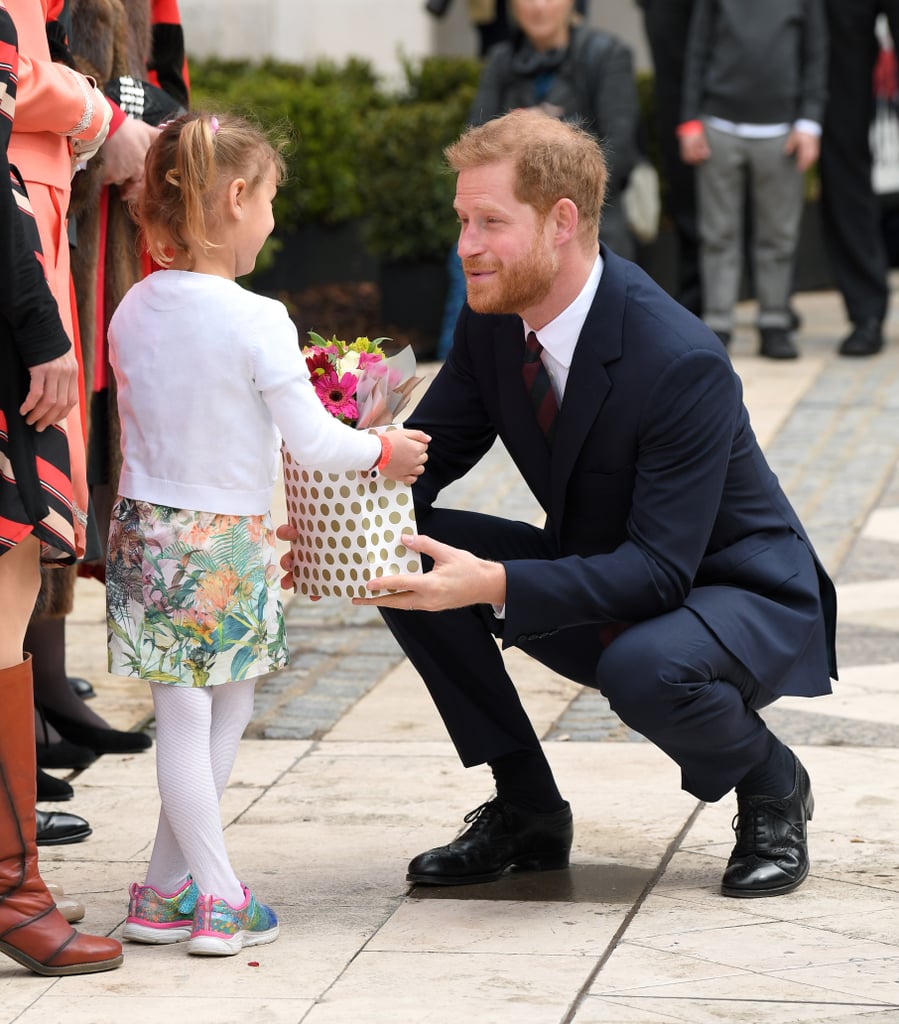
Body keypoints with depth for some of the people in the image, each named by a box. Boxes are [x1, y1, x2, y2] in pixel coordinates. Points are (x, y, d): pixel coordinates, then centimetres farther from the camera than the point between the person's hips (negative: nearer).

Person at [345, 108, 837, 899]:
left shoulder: (683, 363, -31)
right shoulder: (493, 323, -8)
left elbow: (661, 569, -32)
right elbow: (424, 458, 0)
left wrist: (494, 585, -43)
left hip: (739, 596, -7)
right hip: (599, 586, 7)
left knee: (645, 671, -40)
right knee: (404, 553, -12)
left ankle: (772, 786, -4)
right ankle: (528, 811, 1)